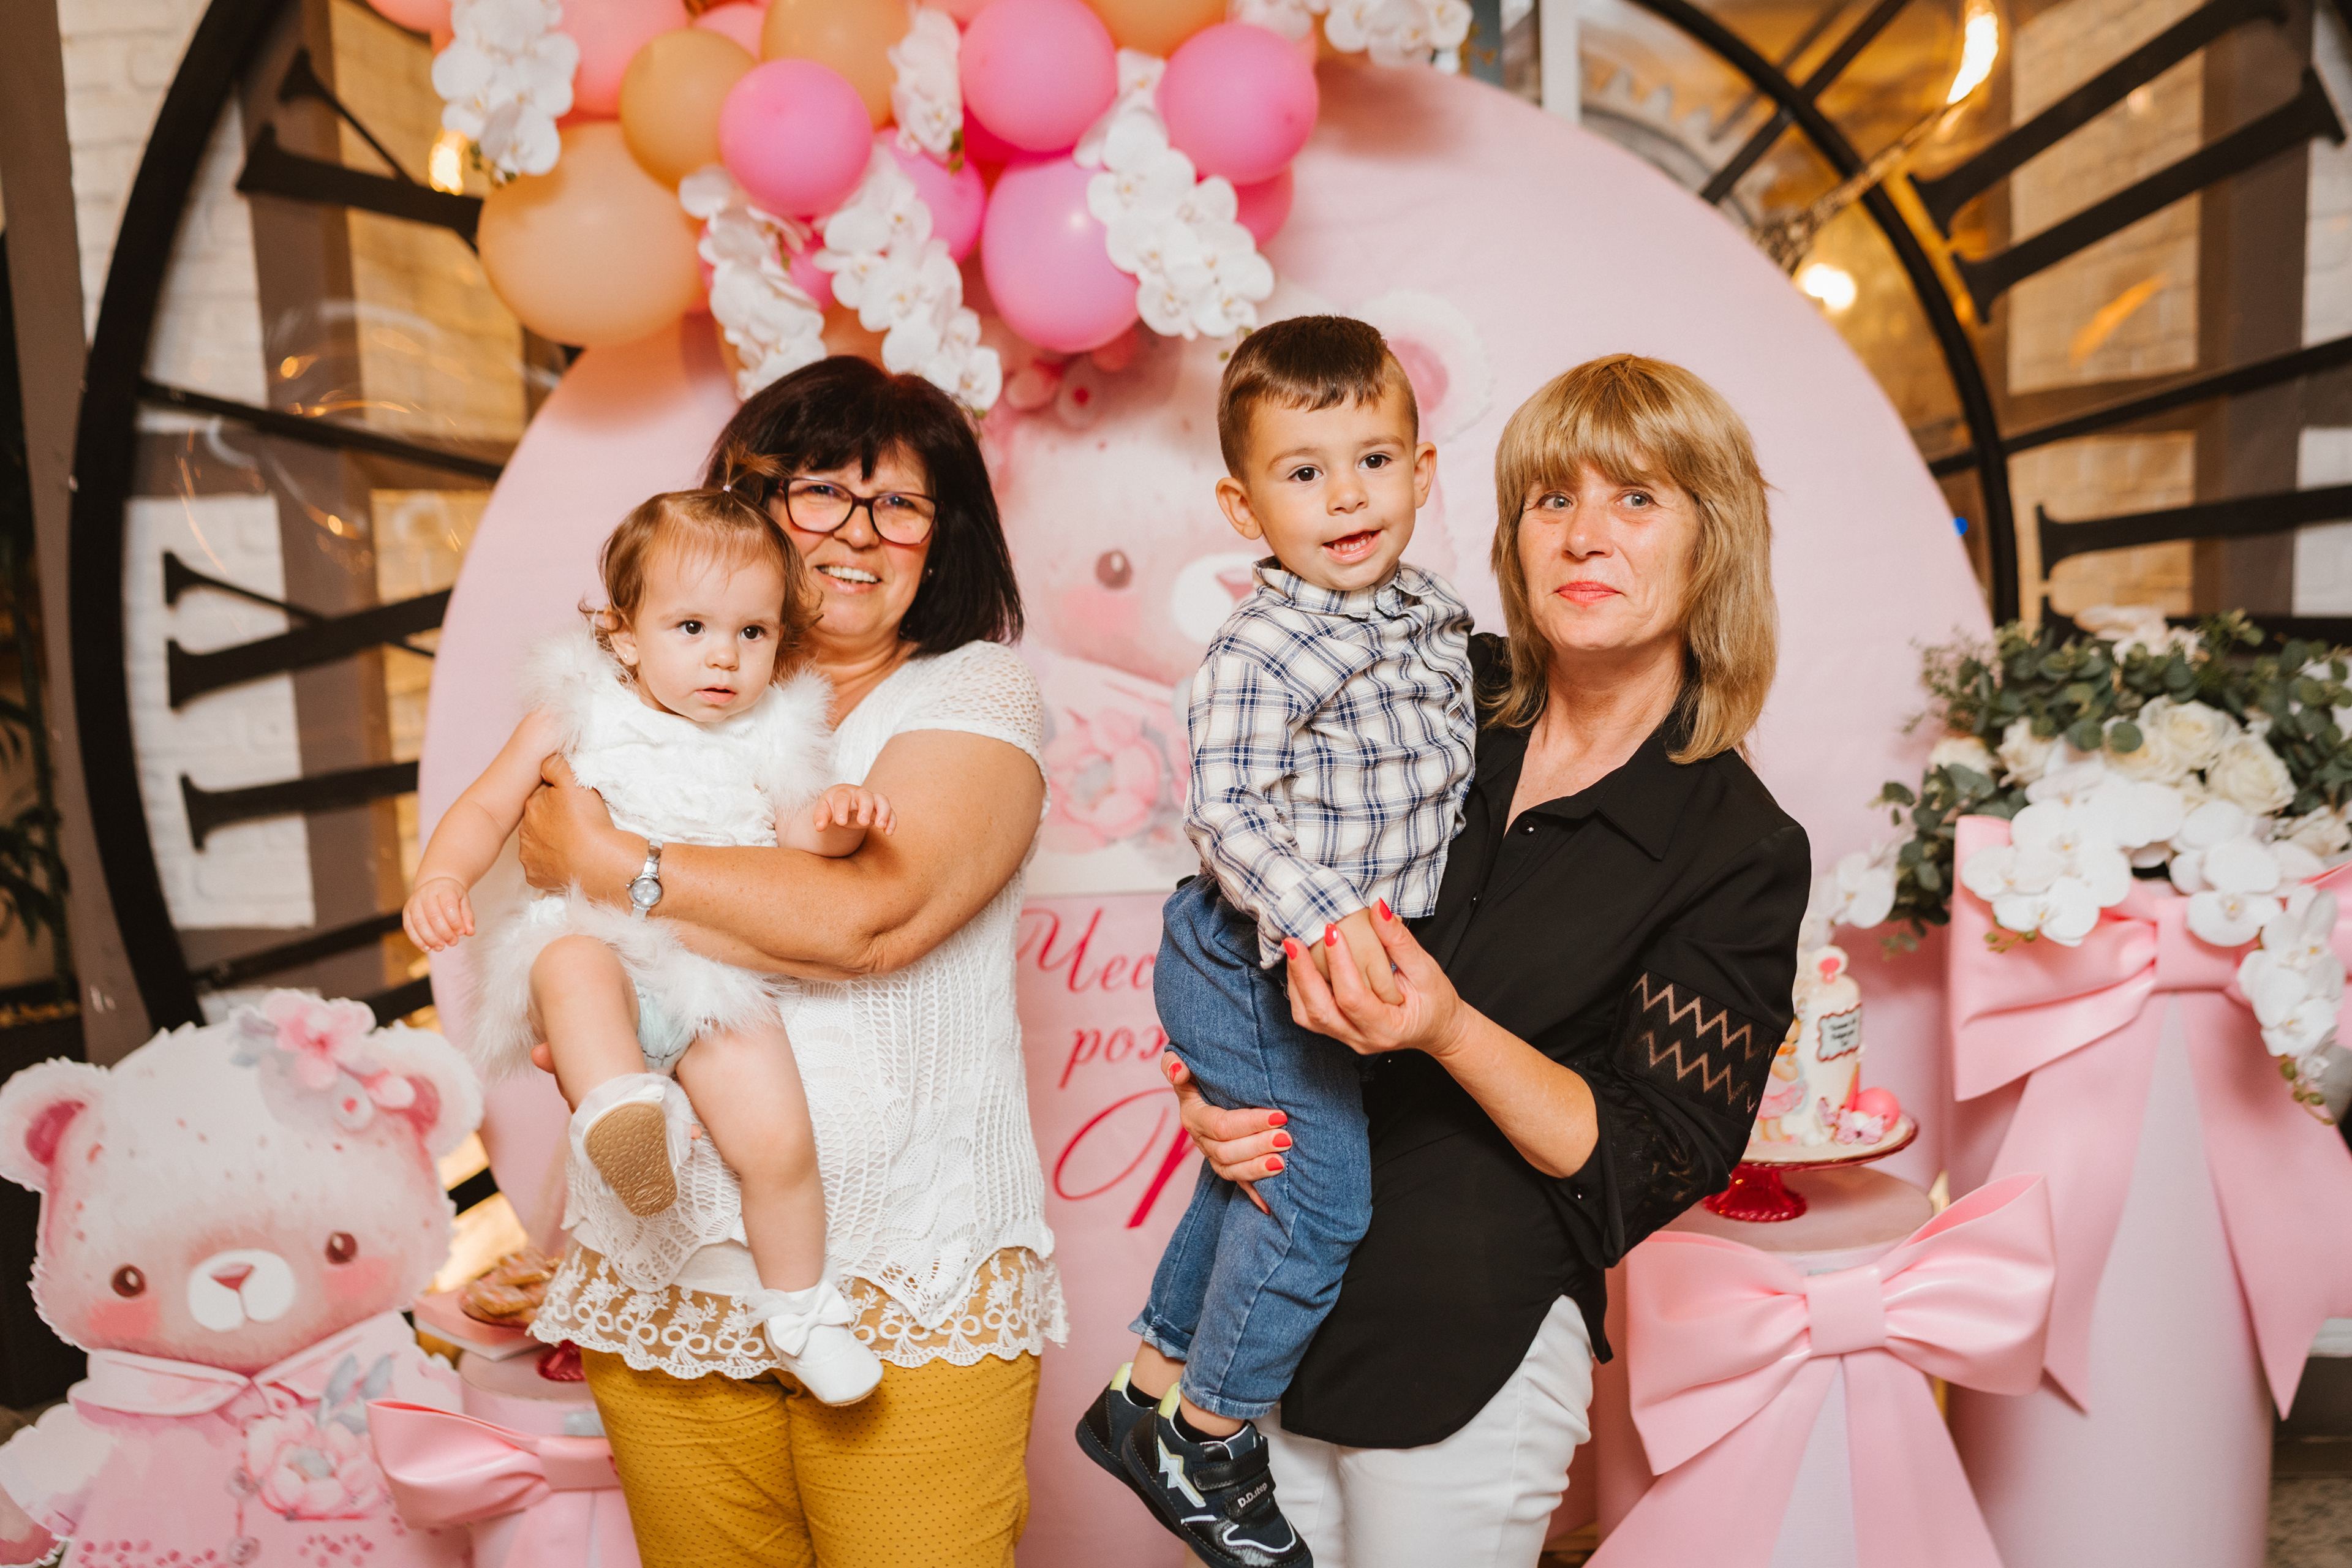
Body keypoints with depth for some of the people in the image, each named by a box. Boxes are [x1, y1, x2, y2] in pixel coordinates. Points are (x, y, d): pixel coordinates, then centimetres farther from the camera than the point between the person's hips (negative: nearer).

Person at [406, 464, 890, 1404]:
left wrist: (834, 822, -20)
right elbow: (488, 809, 9)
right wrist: (440, 877, -10)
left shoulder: (769, 737, 10)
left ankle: (796, 1307, 7)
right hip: (604, 946, -1)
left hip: (720, 979, 1)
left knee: (778, 1137, -14)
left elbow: (799, 833, 3)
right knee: (574, 966, -38)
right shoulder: (577, 716, 7)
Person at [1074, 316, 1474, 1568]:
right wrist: (1324, 914, -38)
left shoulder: (1439, 619, 4)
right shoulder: (1261, 648, -22)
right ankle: (1207, 1440, 18)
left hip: (1348, 961, 9)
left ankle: (1152, 1392, 41)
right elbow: (1225, 809, -27)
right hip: (1259, 967, -9)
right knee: (1324, 1189, -4)